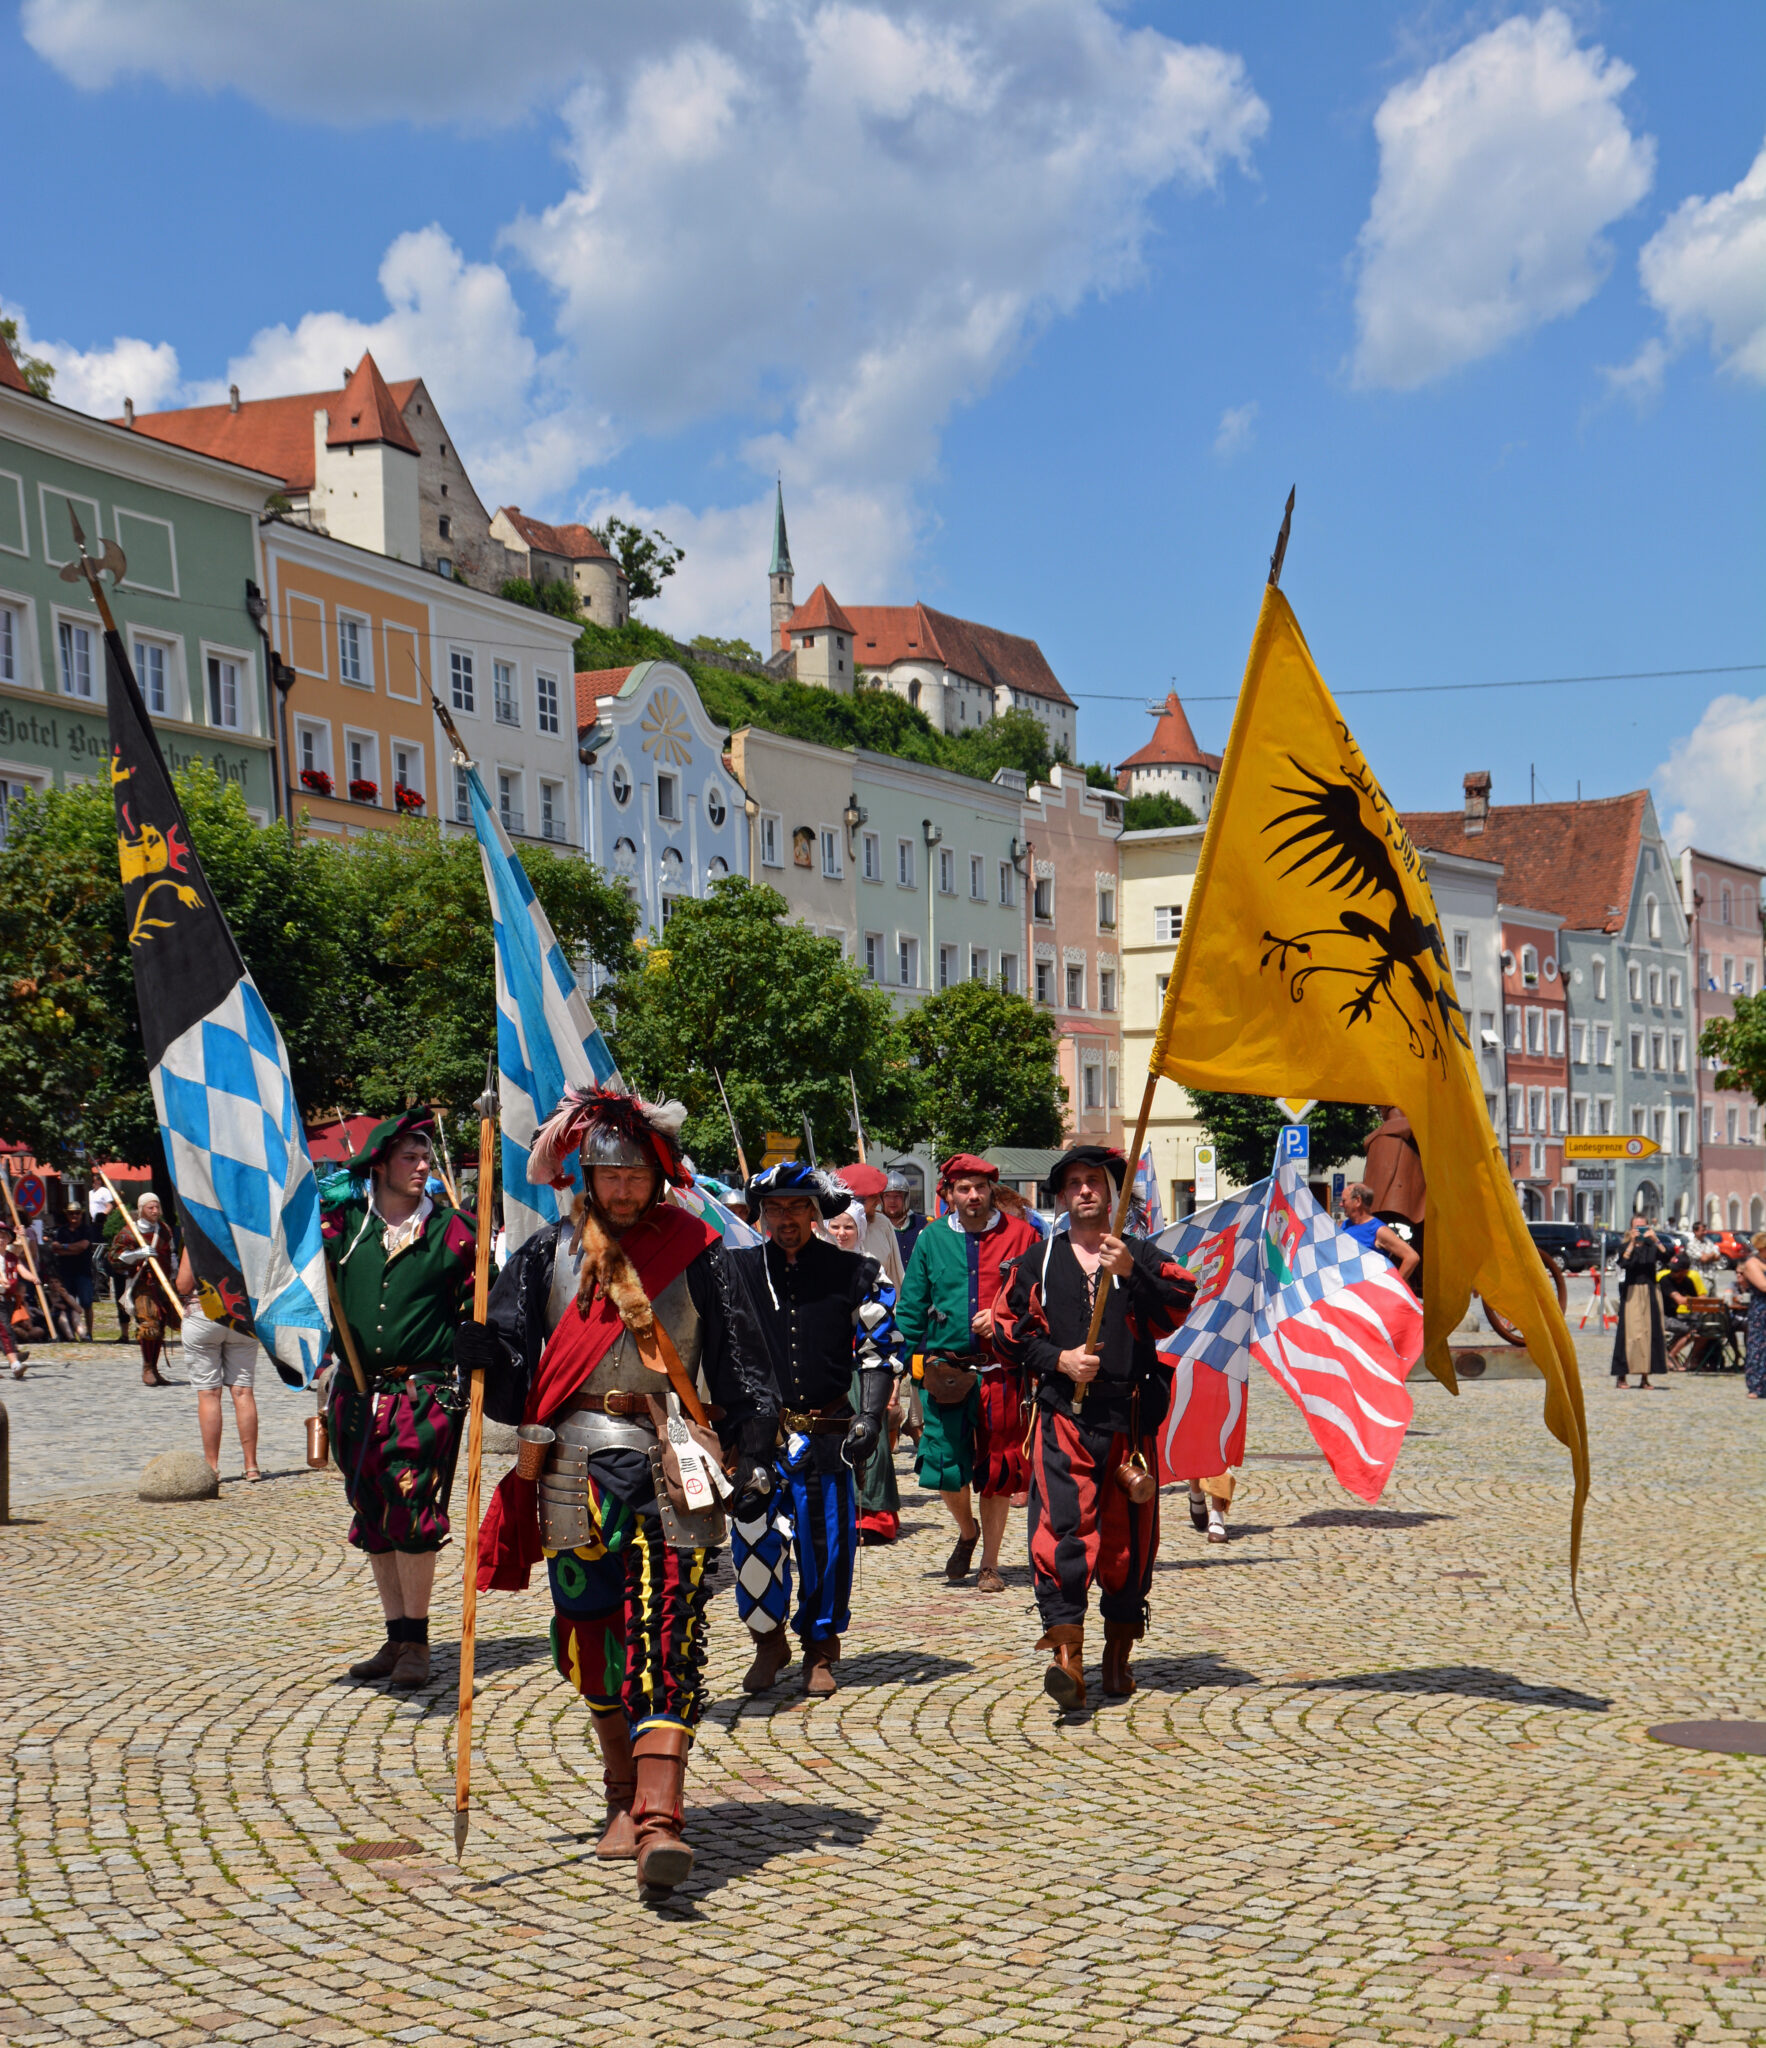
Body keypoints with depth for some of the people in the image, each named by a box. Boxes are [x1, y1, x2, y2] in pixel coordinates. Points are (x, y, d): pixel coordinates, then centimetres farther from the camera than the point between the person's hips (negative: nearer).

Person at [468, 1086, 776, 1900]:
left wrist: (753, 1456, -4)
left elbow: (738, 1363, 5)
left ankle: (658, 1817, -20)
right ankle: (625, 1796, 27)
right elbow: (514, 1369, 4)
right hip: (576, 1467, 2)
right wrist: (486, 1356, -18)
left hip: (674, 1471, -2)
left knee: (665, 1637, -12)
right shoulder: (548, 1251, 7)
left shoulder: (694, 1252, 5)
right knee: (590, 1635, 8)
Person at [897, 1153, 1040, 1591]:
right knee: (944, 1469, -4)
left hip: (1002, 1370, -1)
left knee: (997, 1471, 3)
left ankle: (990, 1565, 17)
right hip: (945, 1370, 1)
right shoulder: (931, 1239, 7)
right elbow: (910, 1308, 10)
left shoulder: (1020, 1236, 2)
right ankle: (967, 1531, 27)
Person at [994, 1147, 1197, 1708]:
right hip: (1062, 1414, -1)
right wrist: (1057, 1358, -5)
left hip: (1129, 1415, 1)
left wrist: (1131, 1273, -20)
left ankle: (1119, 1654, 20)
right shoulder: (1037, 1263, 13)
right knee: (1060, 1529, -16)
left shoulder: (1142, 1256, 11)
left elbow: (1178, 1308, -5)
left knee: (1128, 1535, 5)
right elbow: (1008, 1327, 10)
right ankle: (1067, 1656, -21)